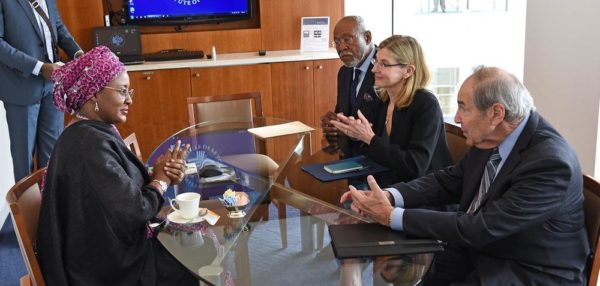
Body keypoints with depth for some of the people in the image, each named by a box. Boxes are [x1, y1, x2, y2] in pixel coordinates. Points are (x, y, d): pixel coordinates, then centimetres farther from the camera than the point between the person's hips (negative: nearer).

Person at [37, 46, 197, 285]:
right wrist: (160, 180, -9)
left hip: (116, 250, 9)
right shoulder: (90, 143, -25)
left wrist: (163, 177, -9)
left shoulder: (98, 131, 4)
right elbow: (134, 211, -25)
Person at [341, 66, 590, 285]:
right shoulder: (491, 138, -6)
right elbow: (450, 181, 5)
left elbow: (479, 229, -27)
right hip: (476, 250, 6)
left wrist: (393, 216, -24)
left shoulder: (551, 163, -27)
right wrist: (390, 196, -13)